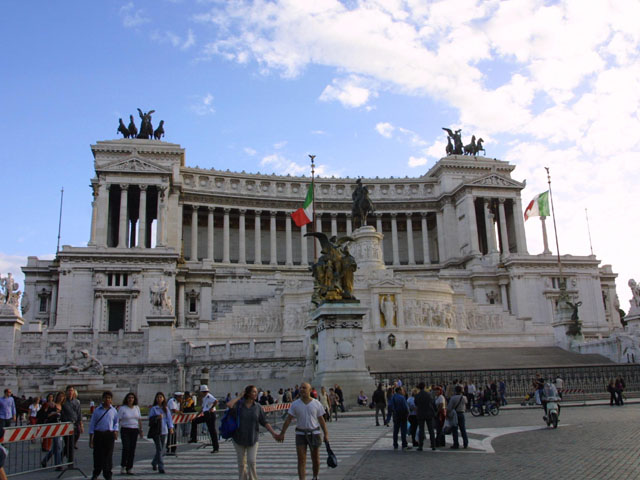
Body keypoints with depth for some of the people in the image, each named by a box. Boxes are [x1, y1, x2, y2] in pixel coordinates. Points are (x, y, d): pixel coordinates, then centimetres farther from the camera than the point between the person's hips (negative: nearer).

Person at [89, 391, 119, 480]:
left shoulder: (113, 411, 4)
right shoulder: (97, 410, 0)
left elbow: (116, 422, 16)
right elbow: (92, 424, 3)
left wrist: (115, 431, -3)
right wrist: (91, 439, 1)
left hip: (109, 434, 1)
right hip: (98, 434, -1)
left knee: (108, 455, 3)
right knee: (97, 454, 3)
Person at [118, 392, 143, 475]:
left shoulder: (137, 408, 11)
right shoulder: (122, 408, -2)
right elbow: (118, 420, -6)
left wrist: (141, 430, 12)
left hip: (134, 430, 4)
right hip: (125, 430, -4)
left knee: (132, 449, 2)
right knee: (126, 448, -15)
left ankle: (129, 468, 9)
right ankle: (123, 467, 1)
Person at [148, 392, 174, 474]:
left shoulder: (166, 409, 9)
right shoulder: (153, 409, -1)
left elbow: (169, 418, 5)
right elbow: (150, 419, -5)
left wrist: (171, 427, -6)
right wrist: (157, 417, -22)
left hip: (164, 431, 4)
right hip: (156, 431, -4)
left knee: (161, 450, 12)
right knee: (159, 449, -10)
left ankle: (154, 463, 35)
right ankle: (161, 467, -6)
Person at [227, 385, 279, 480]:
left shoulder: (257, 407, -3)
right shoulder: (239, 404, -9)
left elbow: (264, 422, -1)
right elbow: (229, 405, -30)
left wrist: (273, 433, -12)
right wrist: (240, 397, -16)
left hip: (252, 439, 1)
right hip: (239, 438, -1)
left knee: (251, 462, -6)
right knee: (241, 463, 9)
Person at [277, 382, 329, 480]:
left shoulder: (316, 404, -3)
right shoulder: (295, 404, -3)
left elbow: (321, 420, 1)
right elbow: (288, 419, -2)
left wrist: (326, 434, -1)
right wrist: (282, 434, -5)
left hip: (314, 434, 0)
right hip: (300, 434, 0)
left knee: (315, 459, 11)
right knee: (301, 460, -7)